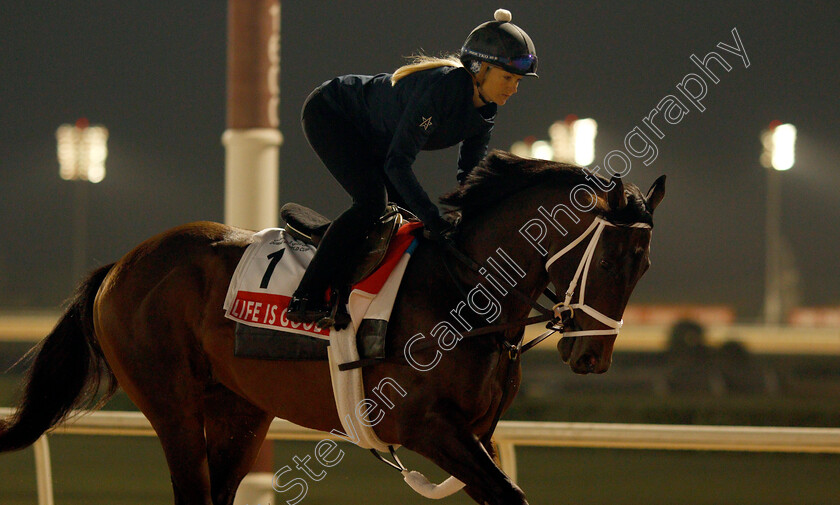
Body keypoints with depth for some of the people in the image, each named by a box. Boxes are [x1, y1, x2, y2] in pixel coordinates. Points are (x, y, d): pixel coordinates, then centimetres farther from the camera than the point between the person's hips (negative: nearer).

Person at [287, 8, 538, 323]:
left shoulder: (484, 110, -9)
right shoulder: (441, 86, -36)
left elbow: (471, 174, 3)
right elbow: (397, 163, -36)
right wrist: (435, 221, -39)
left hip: (370, 140, 9)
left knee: (410, 210, 4)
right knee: (371, 202, -23)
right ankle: (305, 300, -22)